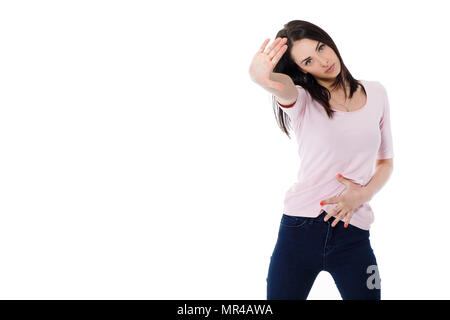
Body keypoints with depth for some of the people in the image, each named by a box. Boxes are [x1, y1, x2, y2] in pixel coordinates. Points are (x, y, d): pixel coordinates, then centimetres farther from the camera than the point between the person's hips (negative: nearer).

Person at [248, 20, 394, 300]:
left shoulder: (376, 93, 8)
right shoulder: (301, 100, 0)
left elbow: (386, 161, 15)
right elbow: (284, 86, -27)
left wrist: (363, 194, -6)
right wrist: (261, 77, -51)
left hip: (353, 234, 2)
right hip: (299, 228, -1)